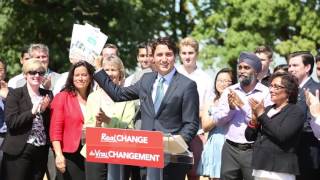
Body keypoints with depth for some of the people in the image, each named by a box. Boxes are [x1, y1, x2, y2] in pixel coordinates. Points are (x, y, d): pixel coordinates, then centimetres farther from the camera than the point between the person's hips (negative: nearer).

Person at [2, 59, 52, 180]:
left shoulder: (47, 95, 10)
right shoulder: (15, 94, -3)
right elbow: (11, 123, -11)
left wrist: (44, 110, -8)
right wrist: (32, 111, -18)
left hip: (41, 151, 4)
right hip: (19, 151, -4)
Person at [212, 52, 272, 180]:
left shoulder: (265, 93, -3)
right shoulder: (229, 91, 10)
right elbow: (216, 119, 6)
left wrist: (243, 105, -13)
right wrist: (230, 107, -11)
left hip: (253, 150, -4)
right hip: (230, 149, 4)